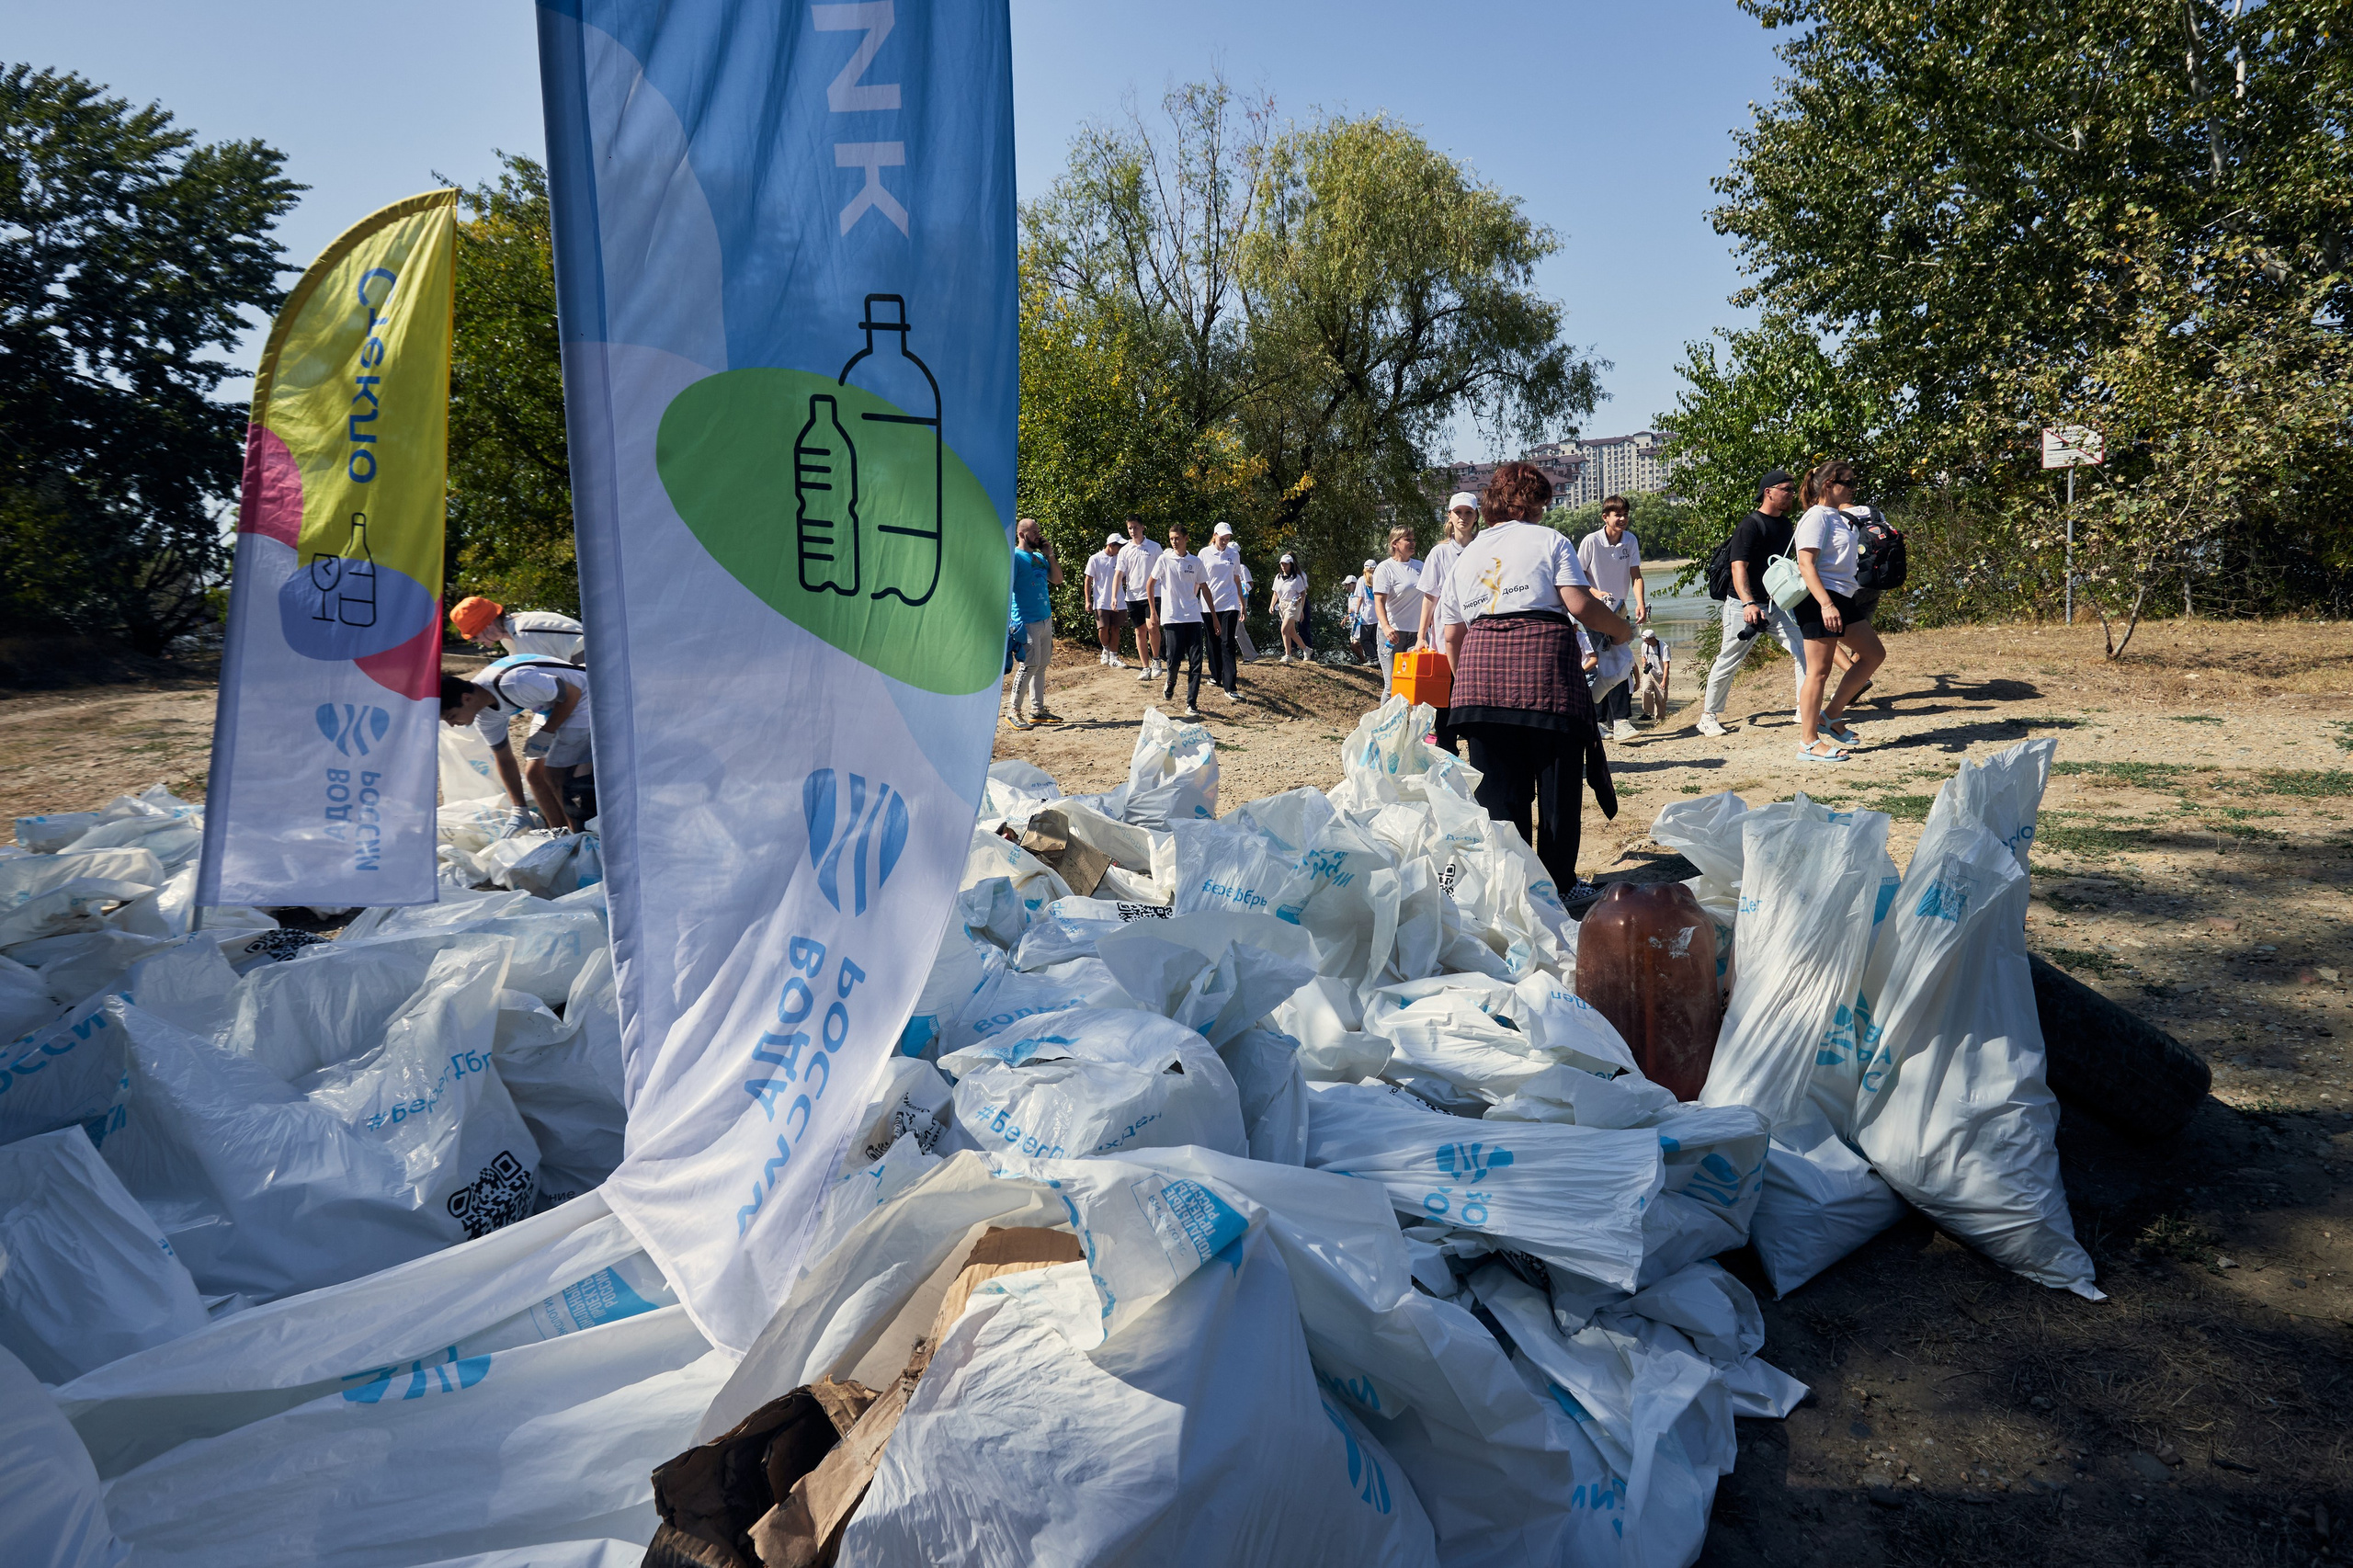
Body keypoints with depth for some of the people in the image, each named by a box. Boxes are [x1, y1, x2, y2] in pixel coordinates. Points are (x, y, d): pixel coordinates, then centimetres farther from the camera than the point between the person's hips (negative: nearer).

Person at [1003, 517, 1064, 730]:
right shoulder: (1014, 557, -8)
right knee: (1030, 665, -11)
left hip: (1046, 619, 8)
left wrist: (1050, 556, 6)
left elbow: (1057, 580, 18)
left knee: (1041, 665, 9)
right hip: (1027, 621, -8)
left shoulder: (1039, 557, 16)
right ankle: (1013, 711, -4)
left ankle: (1037, 710, 15)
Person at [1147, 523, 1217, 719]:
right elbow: (1151, 584, 6)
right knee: (1173, 660, -4)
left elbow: (1204, 588, 14)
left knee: (1196, 661, -5)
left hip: (1193, 617, 2)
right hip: (1171, 617, -2)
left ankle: (1191, 703, 0)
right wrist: (1153, 612, 1)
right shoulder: (1164, 560, 1)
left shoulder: (1196, 562, 8)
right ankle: (1171, 684, 30)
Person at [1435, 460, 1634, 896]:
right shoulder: (1549, 540, 8)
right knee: (1558, 784, 6)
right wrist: (1620, 628, 12)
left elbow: (1450, 635, 17)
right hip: (1543, 666, -4)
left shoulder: (1466, 555, 21)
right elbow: (1580, 604, -4)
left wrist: (1466, 680, 28)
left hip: (1480, 665, 4)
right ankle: (1557, 887, 10)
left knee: (1498, 787, 7)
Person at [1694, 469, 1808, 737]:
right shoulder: (1750, 525, -15)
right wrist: (1748, 603, -37)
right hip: (1745, 605, -7)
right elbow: (1739, 567, -26)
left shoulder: (1786, 524, 10)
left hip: (1777, 603, 7)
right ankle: (1709, 715, 14)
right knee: (1729, 661, 1)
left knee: (1803, 648, -3)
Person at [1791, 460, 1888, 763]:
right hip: (1820, 601, -10)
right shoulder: (1816, 517, -12)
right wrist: (1826, 604, -29)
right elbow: (1805, 563, -22)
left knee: (1873, 654, 15)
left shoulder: (1841, 516, 18)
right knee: (1819, 671, -7)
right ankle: (1808, 742, -1)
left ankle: (1831, 716, 19)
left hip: (1844, 600, 10)